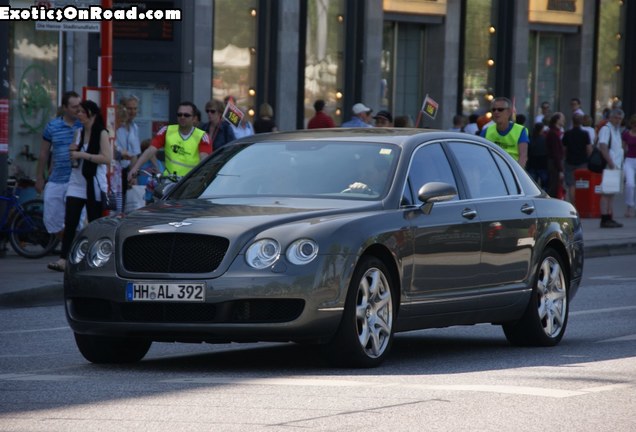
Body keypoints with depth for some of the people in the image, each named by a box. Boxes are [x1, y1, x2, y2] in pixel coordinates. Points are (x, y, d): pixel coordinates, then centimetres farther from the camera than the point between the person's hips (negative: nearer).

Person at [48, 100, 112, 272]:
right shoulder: (79, 132, 12)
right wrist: (72, 151, 1)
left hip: (94, 185, -5)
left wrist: (83, 155, -18)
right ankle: (63, 260, -14)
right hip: (77, 183, 5)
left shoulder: (102, 134, -6)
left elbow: (107, 158, -16)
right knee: (70, 222, -7)